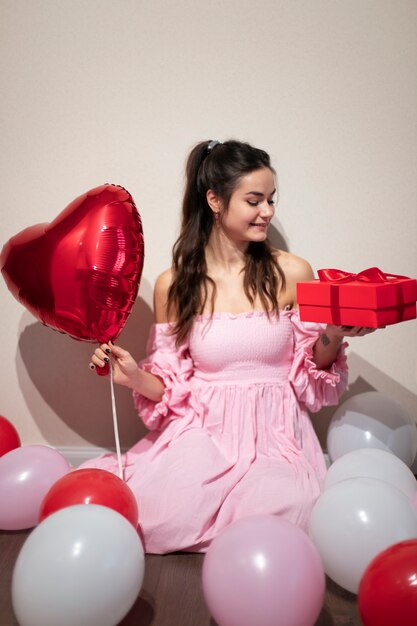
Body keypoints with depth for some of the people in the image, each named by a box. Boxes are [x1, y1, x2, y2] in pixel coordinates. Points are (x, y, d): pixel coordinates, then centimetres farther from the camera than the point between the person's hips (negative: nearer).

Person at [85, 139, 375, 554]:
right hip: (203, 433, 0)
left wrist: (334, 336, -14)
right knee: (156, 513, -24)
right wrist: (134, 376, -16)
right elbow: (172, 387, 3)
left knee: (278, 516, -28)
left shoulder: (292, 273, -2)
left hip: (275, 434, 1)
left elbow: (311, 376, 5)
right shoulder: (173, 285, -1)